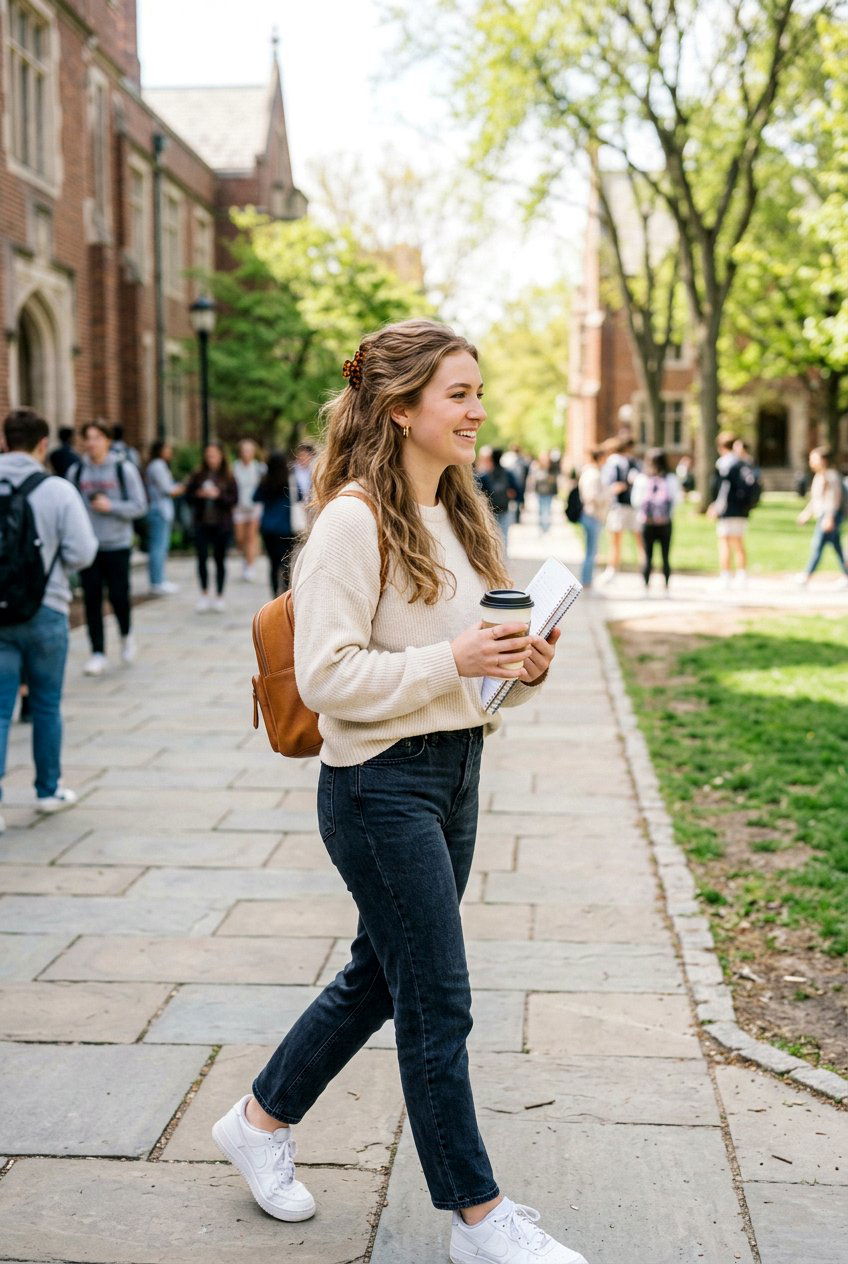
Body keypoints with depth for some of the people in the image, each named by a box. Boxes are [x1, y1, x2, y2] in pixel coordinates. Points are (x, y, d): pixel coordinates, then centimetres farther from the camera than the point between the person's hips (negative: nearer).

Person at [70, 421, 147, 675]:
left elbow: (140, 506, -3)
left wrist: (111, 506, -17)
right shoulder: (76, 471, 5)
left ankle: (126, 635, 28)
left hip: (117, 544, -2)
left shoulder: (124, 469, -2)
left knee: (118, 596, -3)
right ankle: (98, 653, 8)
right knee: (91, 599, 0)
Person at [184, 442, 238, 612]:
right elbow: (188, 496, 4)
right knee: (202, 558, -3)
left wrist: (218, 496, -19)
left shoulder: (228, 477, -1)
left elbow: (234, 499, -5)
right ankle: (204, 594, 13)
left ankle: (219, 596, 18)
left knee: (220, 559, 7)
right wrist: (199, 495, -15)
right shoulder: (197, 476, 3)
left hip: (221, 524, -1)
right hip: (202, 523, 1)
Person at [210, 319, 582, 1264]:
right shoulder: (355, 521, -16)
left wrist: (520, 664, -2)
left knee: (380, 976, 20)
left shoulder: (454, 515, 11)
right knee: (438, 1006, 2)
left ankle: (260, 1121, 39)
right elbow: (327, 677, -20)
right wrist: (453, 661, -25)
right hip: (382, 787, -9)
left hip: (455, 773, 9)